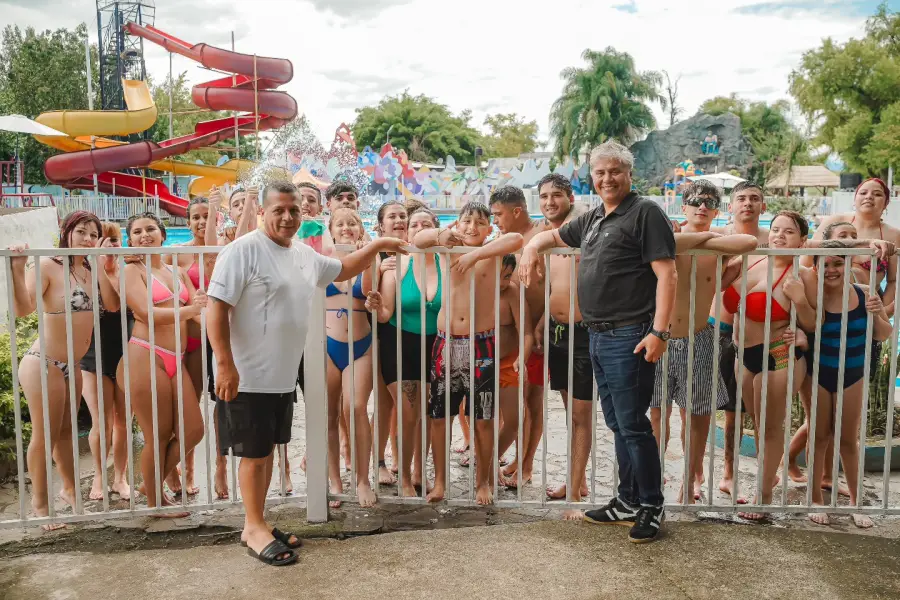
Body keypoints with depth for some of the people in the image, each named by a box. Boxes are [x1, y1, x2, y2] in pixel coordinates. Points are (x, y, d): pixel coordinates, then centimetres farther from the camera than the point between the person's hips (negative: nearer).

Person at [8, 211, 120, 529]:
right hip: (44, 364, -6)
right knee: (45, 435, 3)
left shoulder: (91, 270, 5)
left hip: (72, 365, 7)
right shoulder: (48, 266, -14)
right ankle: (40, 503, 18)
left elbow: (112, 305, -8)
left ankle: (70, 489, 35)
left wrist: (102, 268, -11)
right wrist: (18, 269, -35)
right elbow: (22, 308, -25)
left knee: (66, 431, 20)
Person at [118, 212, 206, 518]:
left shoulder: (177, 272, 18)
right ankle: (155, 503, 22)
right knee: (158, 435, 1)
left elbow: (198, 308, 8)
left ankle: (152, 483, 30)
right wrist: (189, 309, -18)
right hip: (145, 357, -7)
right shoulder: (132, 271, -1)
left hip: (176, 360, 7)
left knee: (193, 431, 8)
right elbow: (147, 314, -15)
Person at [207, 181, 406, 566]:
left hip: (284, 376, 7)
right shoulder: (243, 250, -14)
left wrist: (376, 246, 20)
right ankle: (254, 528, 19)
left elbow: (343, 270, 28)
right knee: (254, 453, 4)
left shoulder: (306, 255, 10)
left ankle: (257, 523, 29)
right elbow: (217, 308, -18)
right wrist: (225, 365, -23)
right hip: (248, 377, -7)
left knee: (267, 449, 16)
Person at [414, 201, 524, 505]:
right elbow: (417, 239, 1)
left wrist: (476, 254, -25)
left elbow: (516, 239, -19)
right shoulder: (449, 250, 8)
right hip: (446, 343, 3)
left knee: (483, 419, 5)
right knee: (439, 416, 7)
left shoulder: (489, 252, -1)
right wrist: (439, 235, -19)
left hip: (482, 345, -2)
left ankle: (482, 482, 21)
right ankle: (440, 481, 21)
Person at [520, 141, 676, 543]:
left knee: (632, 425, -3)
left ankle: (652, 506, 14)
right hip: (599, 336, 8)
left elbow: (666, 274, -14)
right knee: (617, 425, 15)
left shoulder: (645, 212, -7)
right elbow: (555, 235, 35)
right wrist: (533, 246, 12)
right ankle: (628, 502, 27)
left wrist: (659, 332, -22)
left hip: (629, 338, -8)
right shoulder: (593, 219, 17)